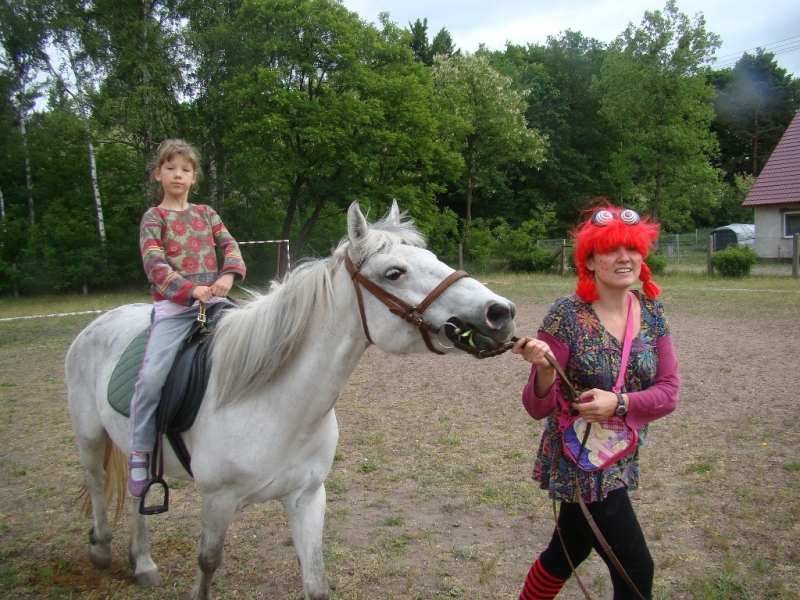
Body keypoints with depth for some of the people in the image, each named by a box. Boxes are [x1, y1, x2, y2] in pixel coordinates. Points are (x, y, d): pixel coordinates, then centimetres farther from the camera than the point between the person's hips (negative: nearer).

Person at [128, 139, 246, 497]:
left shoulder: (205, 213, 18)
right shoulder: (154, 217, 6)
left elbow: (230, 246, 6)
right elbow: (155, 264, -6)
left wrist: (228, 276, -16)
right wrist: (191, 289, -21)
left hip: (214, 299, 4)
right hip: (174, 305, -4)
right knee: (152, 376, -19)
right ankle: (139, 453, -2)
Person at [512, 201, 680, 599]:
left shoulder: (652, 312, -2)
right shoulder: (566, 315, -18)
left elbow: (668, 392, -5)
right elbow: (538, 408, -16)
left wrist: (618, 403, -24)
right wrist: (544, 368, -37)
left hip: (622, 458, 6)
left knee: (567, 552, 22)